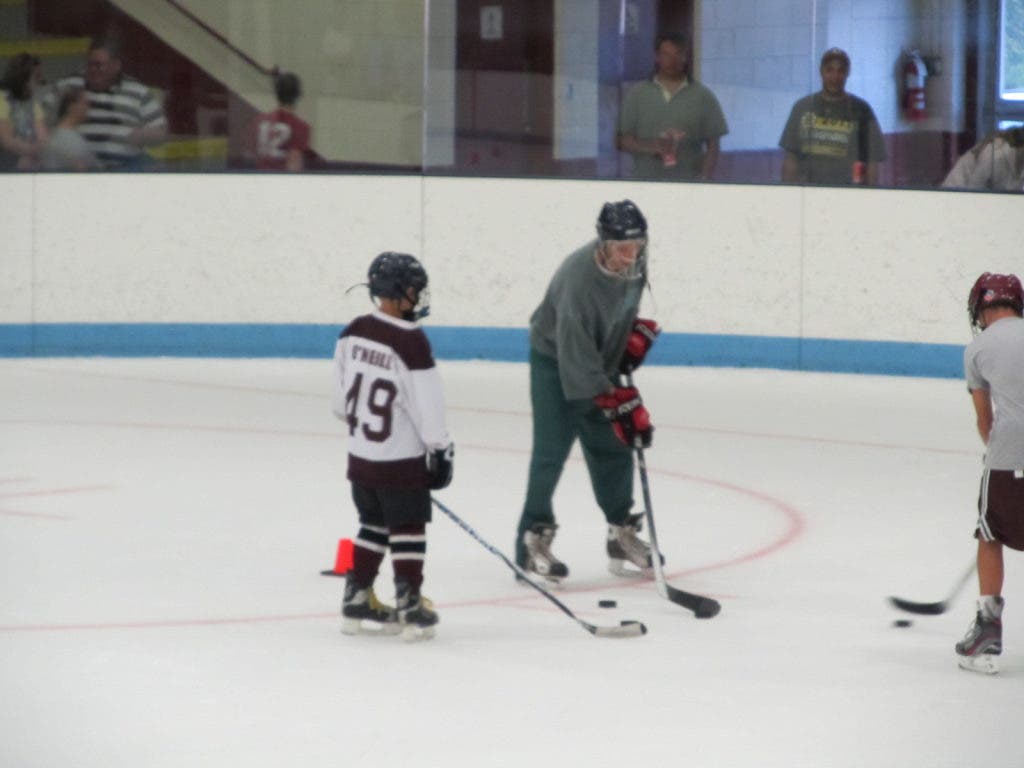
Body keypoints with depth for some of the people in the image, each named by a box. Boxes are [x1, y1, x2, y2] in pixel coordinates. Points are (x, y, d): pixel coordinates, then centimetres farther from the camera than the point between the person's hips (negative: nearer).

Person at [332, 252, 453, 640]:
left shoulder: (353, 333, 0)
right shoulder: (411, 344, -21)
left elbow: (341, 399, 11)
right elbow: (427, 406, -17)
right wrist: (441, 450, -7)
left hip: (360, 454, 7)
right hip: (402, 460, -7)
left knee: (373, 524, 18)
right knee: (408, 528, 4)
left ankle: (357, 600, 22)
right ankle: (410, 606, 6)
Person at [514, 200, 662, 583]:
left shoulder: (634, 260, -14)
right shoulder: (579, 278, -37)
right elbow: (576, 358, -35)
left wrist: (637, 332, 3)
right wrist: (619, 404, -35)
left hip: (601, 358, 7)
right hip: (555, 360, -7)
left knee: (614, 446, 11)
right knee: (551, 450, -9)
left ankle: (622, 533, 21)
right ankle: (533, 538, 0)